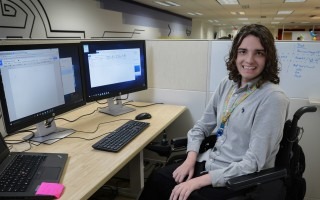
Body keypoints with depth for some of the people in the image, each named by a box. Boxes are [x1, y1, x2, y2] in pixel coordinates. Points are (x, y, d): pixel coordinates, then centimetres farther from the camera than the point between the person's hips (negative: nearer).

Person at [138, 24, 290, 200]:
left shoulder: (273, 98, -19)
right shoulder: (227, 83, 1)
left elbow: (253, 163, -21)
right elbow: (202, 126, 7)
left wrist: (198, 181, -24)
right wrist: (190, 159, -9)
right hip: (210, 162, 5)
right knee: (157, 179, -7)